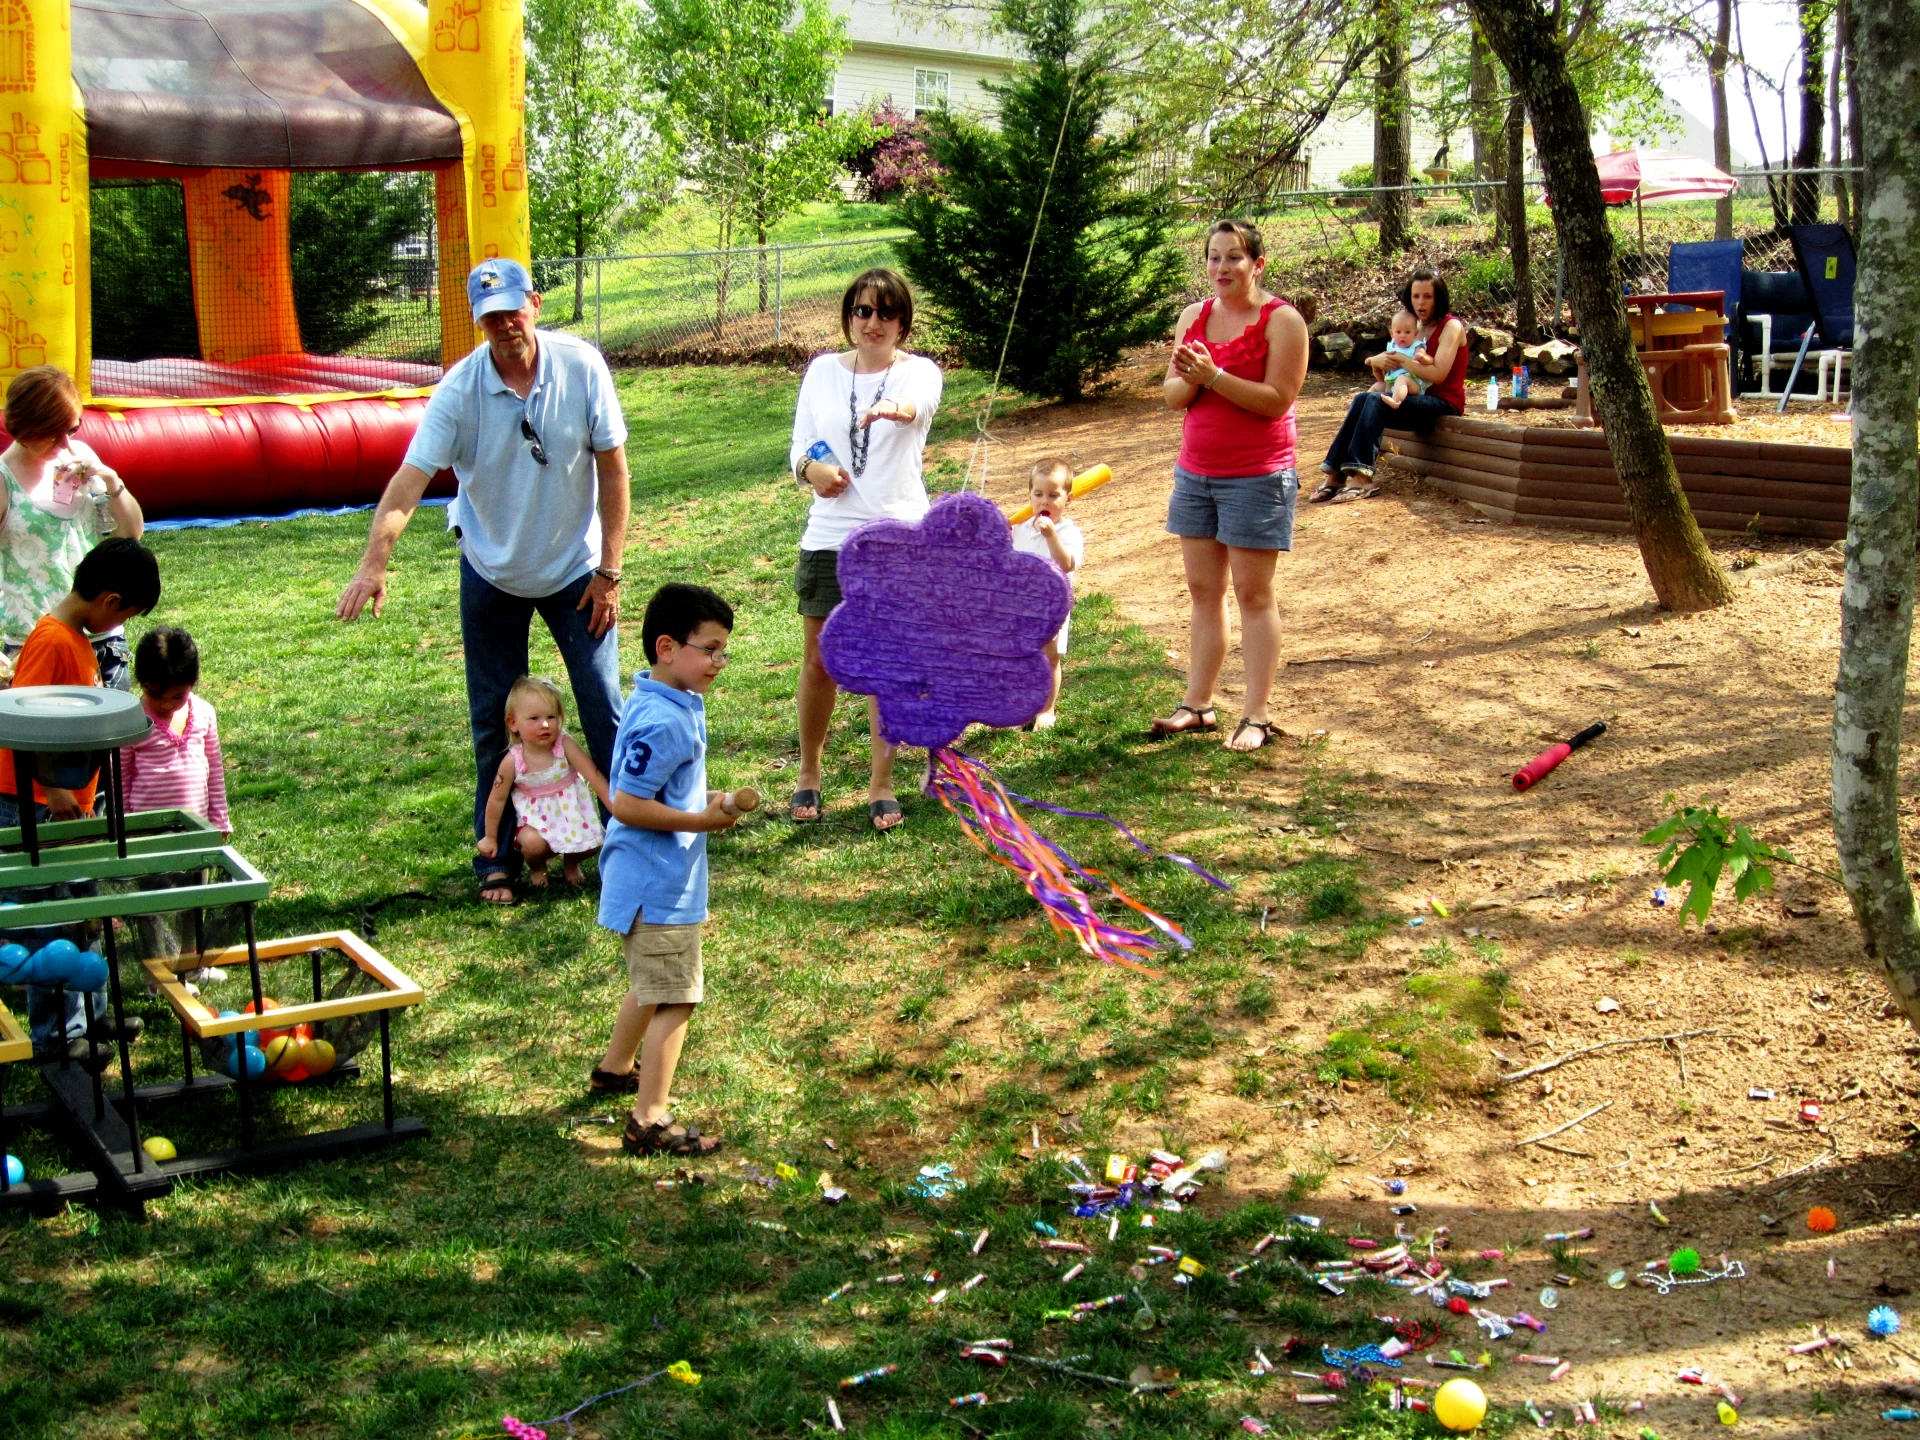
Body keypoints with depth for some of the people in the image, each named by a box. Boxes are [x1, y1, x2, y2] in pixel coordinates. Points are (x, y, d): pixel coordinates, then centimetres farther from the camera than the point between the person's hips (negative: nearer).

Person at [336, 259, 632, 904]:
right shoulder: (460, 388, -17)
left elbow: (612, 467, -9)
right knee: (494, 723, 6)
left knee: (604, 708, -2)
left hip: (575, 568, 0)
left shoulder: (581, 365, -14)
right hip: (491, 573, 0)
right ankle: (496, 858, 19)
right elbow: (412, 476, -25)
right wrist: (374, 562, -40)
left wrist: (609, 572, -10)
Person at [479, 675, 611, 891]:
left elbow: (594, 776, -22)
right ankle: (537, 868, 10)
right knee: (533, 843, -29)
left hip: (571, 808, 1)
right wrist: (490, 838, 2)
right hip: (536, 816, -1)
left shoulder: (564, 745, -22)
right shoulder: (513, 761, -20)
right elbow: (497, 799, -7)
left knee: (592, 842, -16)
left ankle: (570, 862, 23)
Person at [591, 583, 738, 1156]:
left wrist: (705, 800, 8)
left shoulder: (661, 704, 7)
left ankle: (616, 1067, 48)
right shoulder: (665, 723, -26)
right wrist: (702, 820, -20)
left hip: (647, 878, 11)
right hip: (661, 887, -11)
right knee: (675, 998, -4)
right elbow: (626, 805, -27)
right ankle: (649, 1122, 1)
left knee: (650, 983, 28)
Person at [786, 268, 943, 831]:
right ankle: (808, 773, 26)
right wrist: (810, 467, -15)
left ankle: (881, 784, 15)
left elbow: (921, 402, -27)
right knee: (820, 660, 7)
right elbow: (799, 447, 9)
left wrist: (898, 408, -52)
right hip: (830, 536, 2)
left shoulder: (918, 371, -2)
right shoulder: (822, 371, 8)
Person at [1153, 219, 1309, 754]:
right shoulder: (1194, 316, 10)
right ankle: (1197, 705, 17)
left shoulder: (1282, 320, -9)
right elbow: (1173, 397, 7)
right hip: (1195, 472, 6)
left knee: (1253, 593, -1)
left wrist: (1213, 375, -24)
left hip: (1256, 477, -6)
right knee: (1203, 590, 10)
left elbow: (1277, 399, -17)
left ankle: (1255, 716, 3)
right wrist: (1187, 378, -15)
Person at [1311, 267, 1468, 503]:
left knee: (1377, 400, -28)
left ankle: (1362, 478, -37)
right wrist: (1377, 362, -8)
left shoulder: (1451, 326, -7)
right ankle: (1335, 473, -25)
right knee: (1362, 399, -17)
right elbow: (1385, 375, 15)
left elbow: (1437, 374, -20)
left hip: (1444, 403, -7)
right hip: (1418, 398, 7)